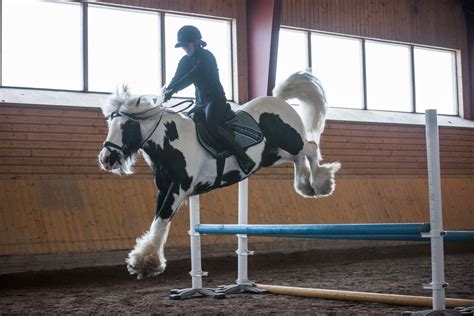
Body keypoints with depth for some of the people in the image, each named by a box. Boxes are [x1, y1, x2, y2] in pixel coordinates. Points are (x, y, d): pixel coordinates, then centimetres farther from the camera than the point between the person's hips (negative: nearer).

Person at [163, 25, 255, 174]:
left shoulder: (206, 57, -14)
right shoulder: (186, 60, 9)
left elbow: (192, 76, -27)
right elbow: (177, 78, -3)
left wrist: (172, 89, -34)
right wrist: (166, 92, -23)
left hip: (215, 99, -9)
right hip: (201, 103, 9)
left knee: (211, 125, -31)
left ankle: (244, 158, -31)